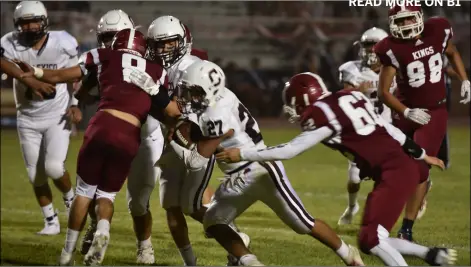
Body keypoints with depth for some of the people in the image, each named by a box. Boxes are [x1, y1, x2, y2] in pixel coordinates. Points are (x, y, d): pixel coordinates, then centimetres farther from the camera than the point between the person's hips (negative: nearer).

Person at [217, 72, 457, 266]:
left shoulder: (321, 115, -9)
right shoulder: (349, 99, 16)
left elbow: (289, 151, -5)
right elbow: (390, 131, 21)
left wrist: (243, 154, 1)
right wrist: (422, 156, 30)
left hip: (395, 173, -9)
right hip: (403, 167, 9)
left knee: (370, 239, -12)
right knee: (371, 240, 10)